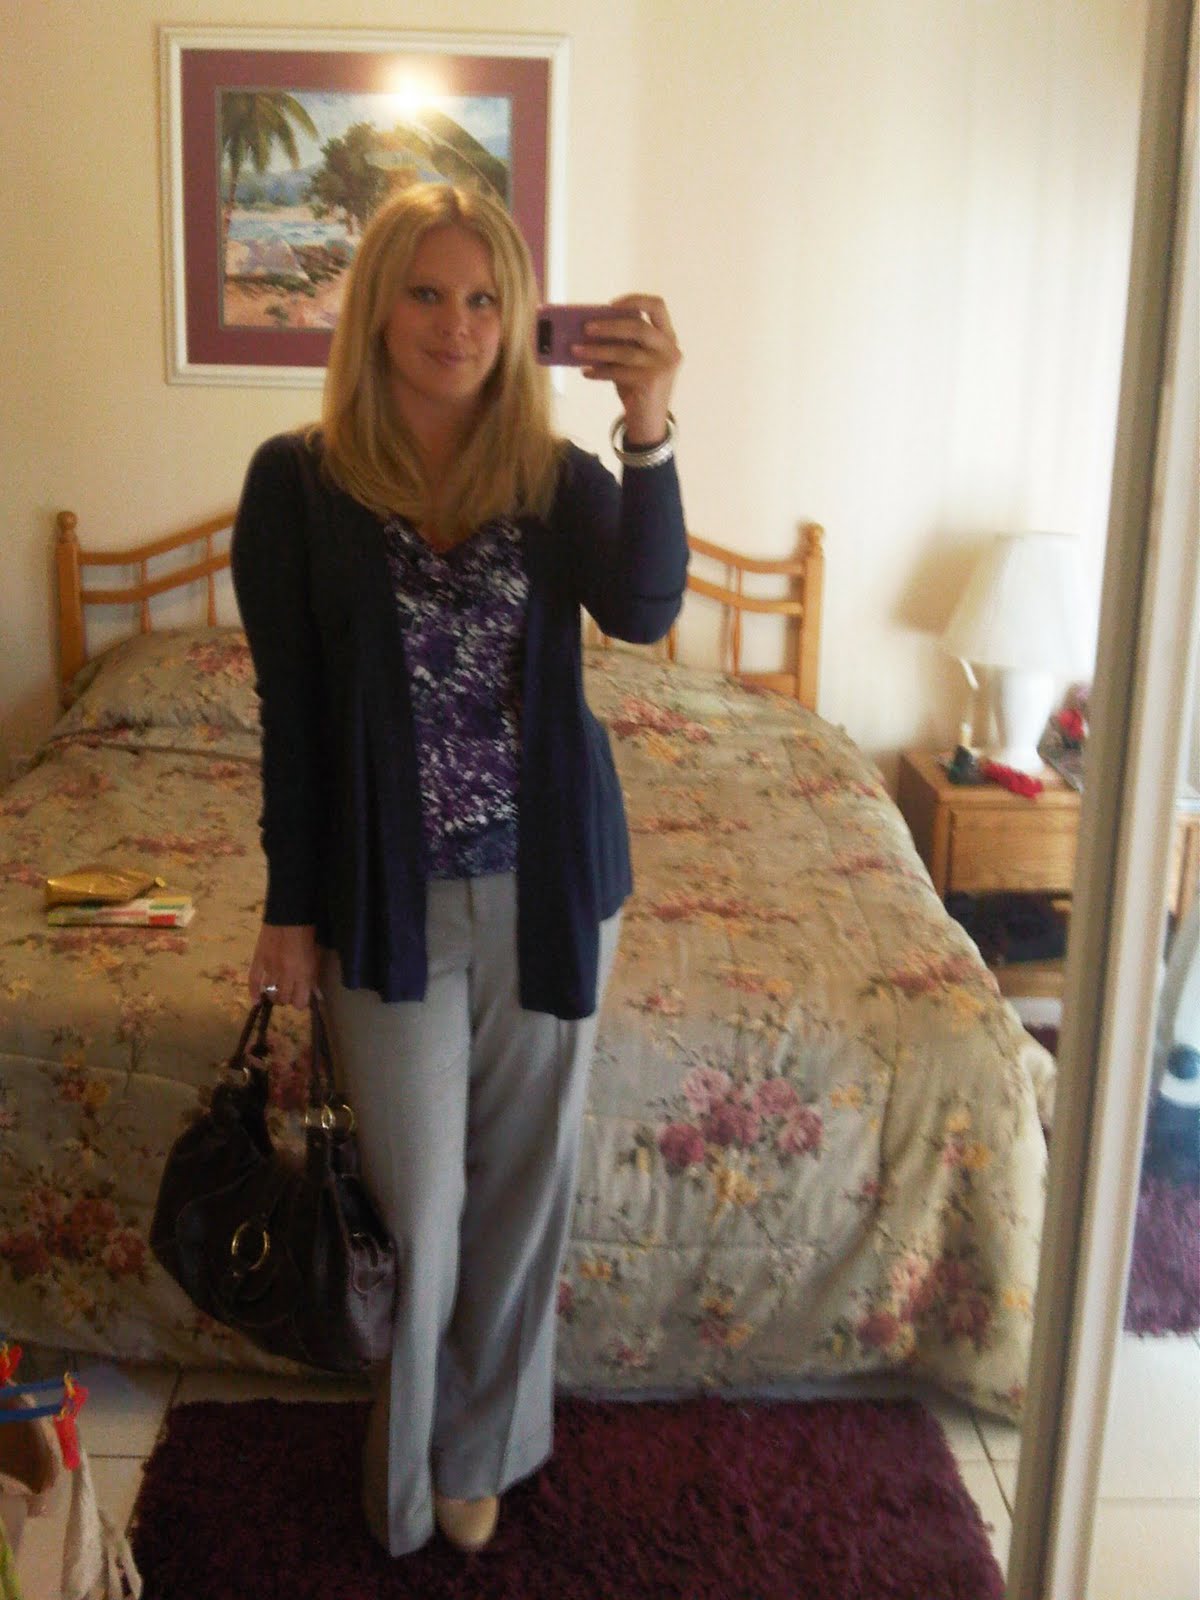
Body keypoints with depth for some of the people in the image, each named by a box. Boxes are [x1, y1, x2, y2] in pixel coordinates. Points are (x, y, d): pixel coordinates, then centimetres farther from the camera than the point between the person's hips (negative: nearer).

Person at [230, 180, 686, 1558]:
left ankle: (481, 1446, 39)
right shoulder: (298, 481, -5)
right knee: (414, 1200, 8)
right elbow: (289, 710, -3)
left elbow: (643, 611, -22)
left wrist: (649, 428, -36)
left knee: (525, 1180, 15)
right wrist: (291, 907, -2)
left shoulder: (558, 481, -2)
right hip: (391, 892, -1)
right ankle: (405, 1472, 36)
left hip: (549, 883, 2)